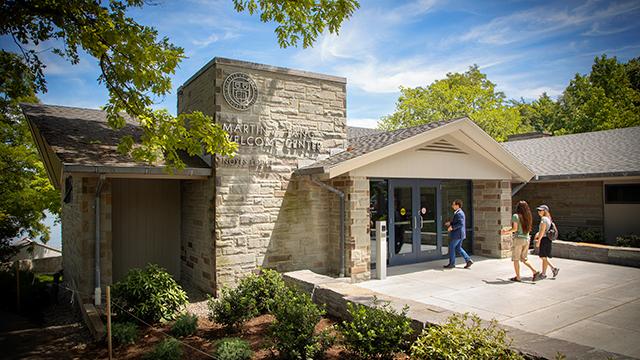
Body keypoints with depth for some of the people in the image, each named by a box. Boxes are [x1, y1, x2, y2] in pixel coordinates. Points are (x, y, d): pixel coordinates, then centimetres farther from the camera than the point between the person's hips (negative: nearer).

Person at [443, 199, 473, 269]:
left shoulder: (459, 213, -18)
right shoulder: (460, 212, 14)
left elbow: (461, 223, -27)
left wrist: (452, 227, -23)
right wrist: (450, 223, 12)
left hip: (457, 234, -10)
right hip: (460, 234, 10)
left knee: (451, 247, 1)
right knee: (458, 248, 16)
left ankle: (451, 263, 9)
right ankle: (468, 260, 11)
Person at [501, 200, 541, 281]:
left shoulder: (516, 216, -11)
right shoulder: (527, 217, 9)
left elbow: (515, 228, -16)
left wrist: (506, 232, 0)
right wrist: (509, 230, 21)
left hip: (518, 239, -6)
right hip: (526, 239, 6)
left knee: (515, 259, 5)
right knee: (523, 258, 17)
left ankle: (517, 277, 9)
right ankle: (535, 271, 3)